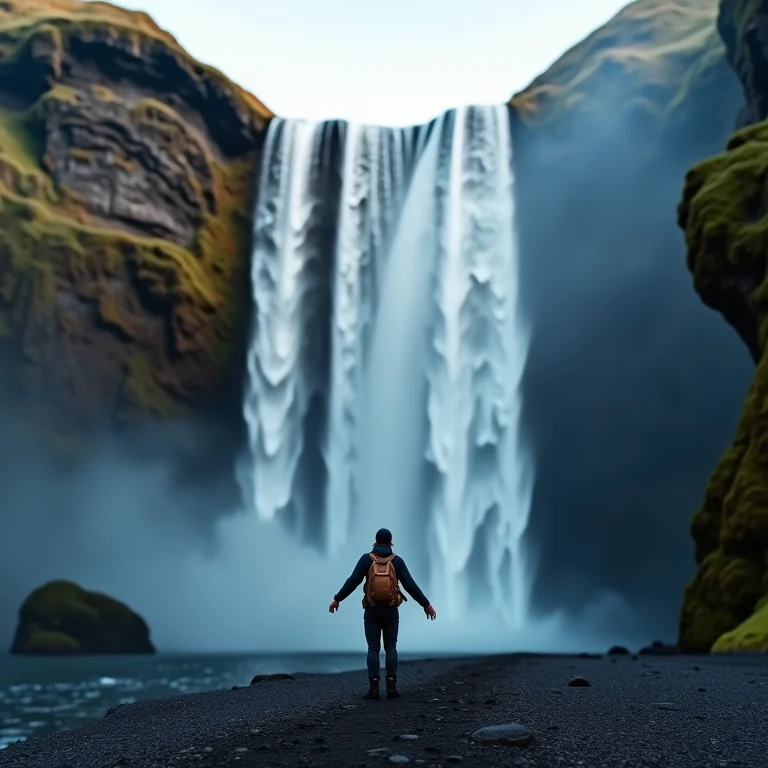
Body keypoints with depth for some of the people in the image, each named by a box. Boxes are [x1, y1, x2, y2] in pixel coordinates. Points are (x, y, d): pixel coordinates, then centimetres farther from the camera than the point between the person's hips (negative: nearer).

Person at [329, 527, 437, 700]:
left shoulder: (366, 559, -5)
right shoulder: (397, 560, -4)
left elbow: (353, 581, -11)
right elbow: (410, 585, -9)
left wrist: (337, 599, -2)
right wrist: (426, 605, -4)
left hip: (371, 612, 0)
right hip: (391, 612, 1)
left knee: (373, 649, 1)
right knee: (390, 648, 6)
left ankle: (373, 688, -9)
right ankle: (391, 687, -4)